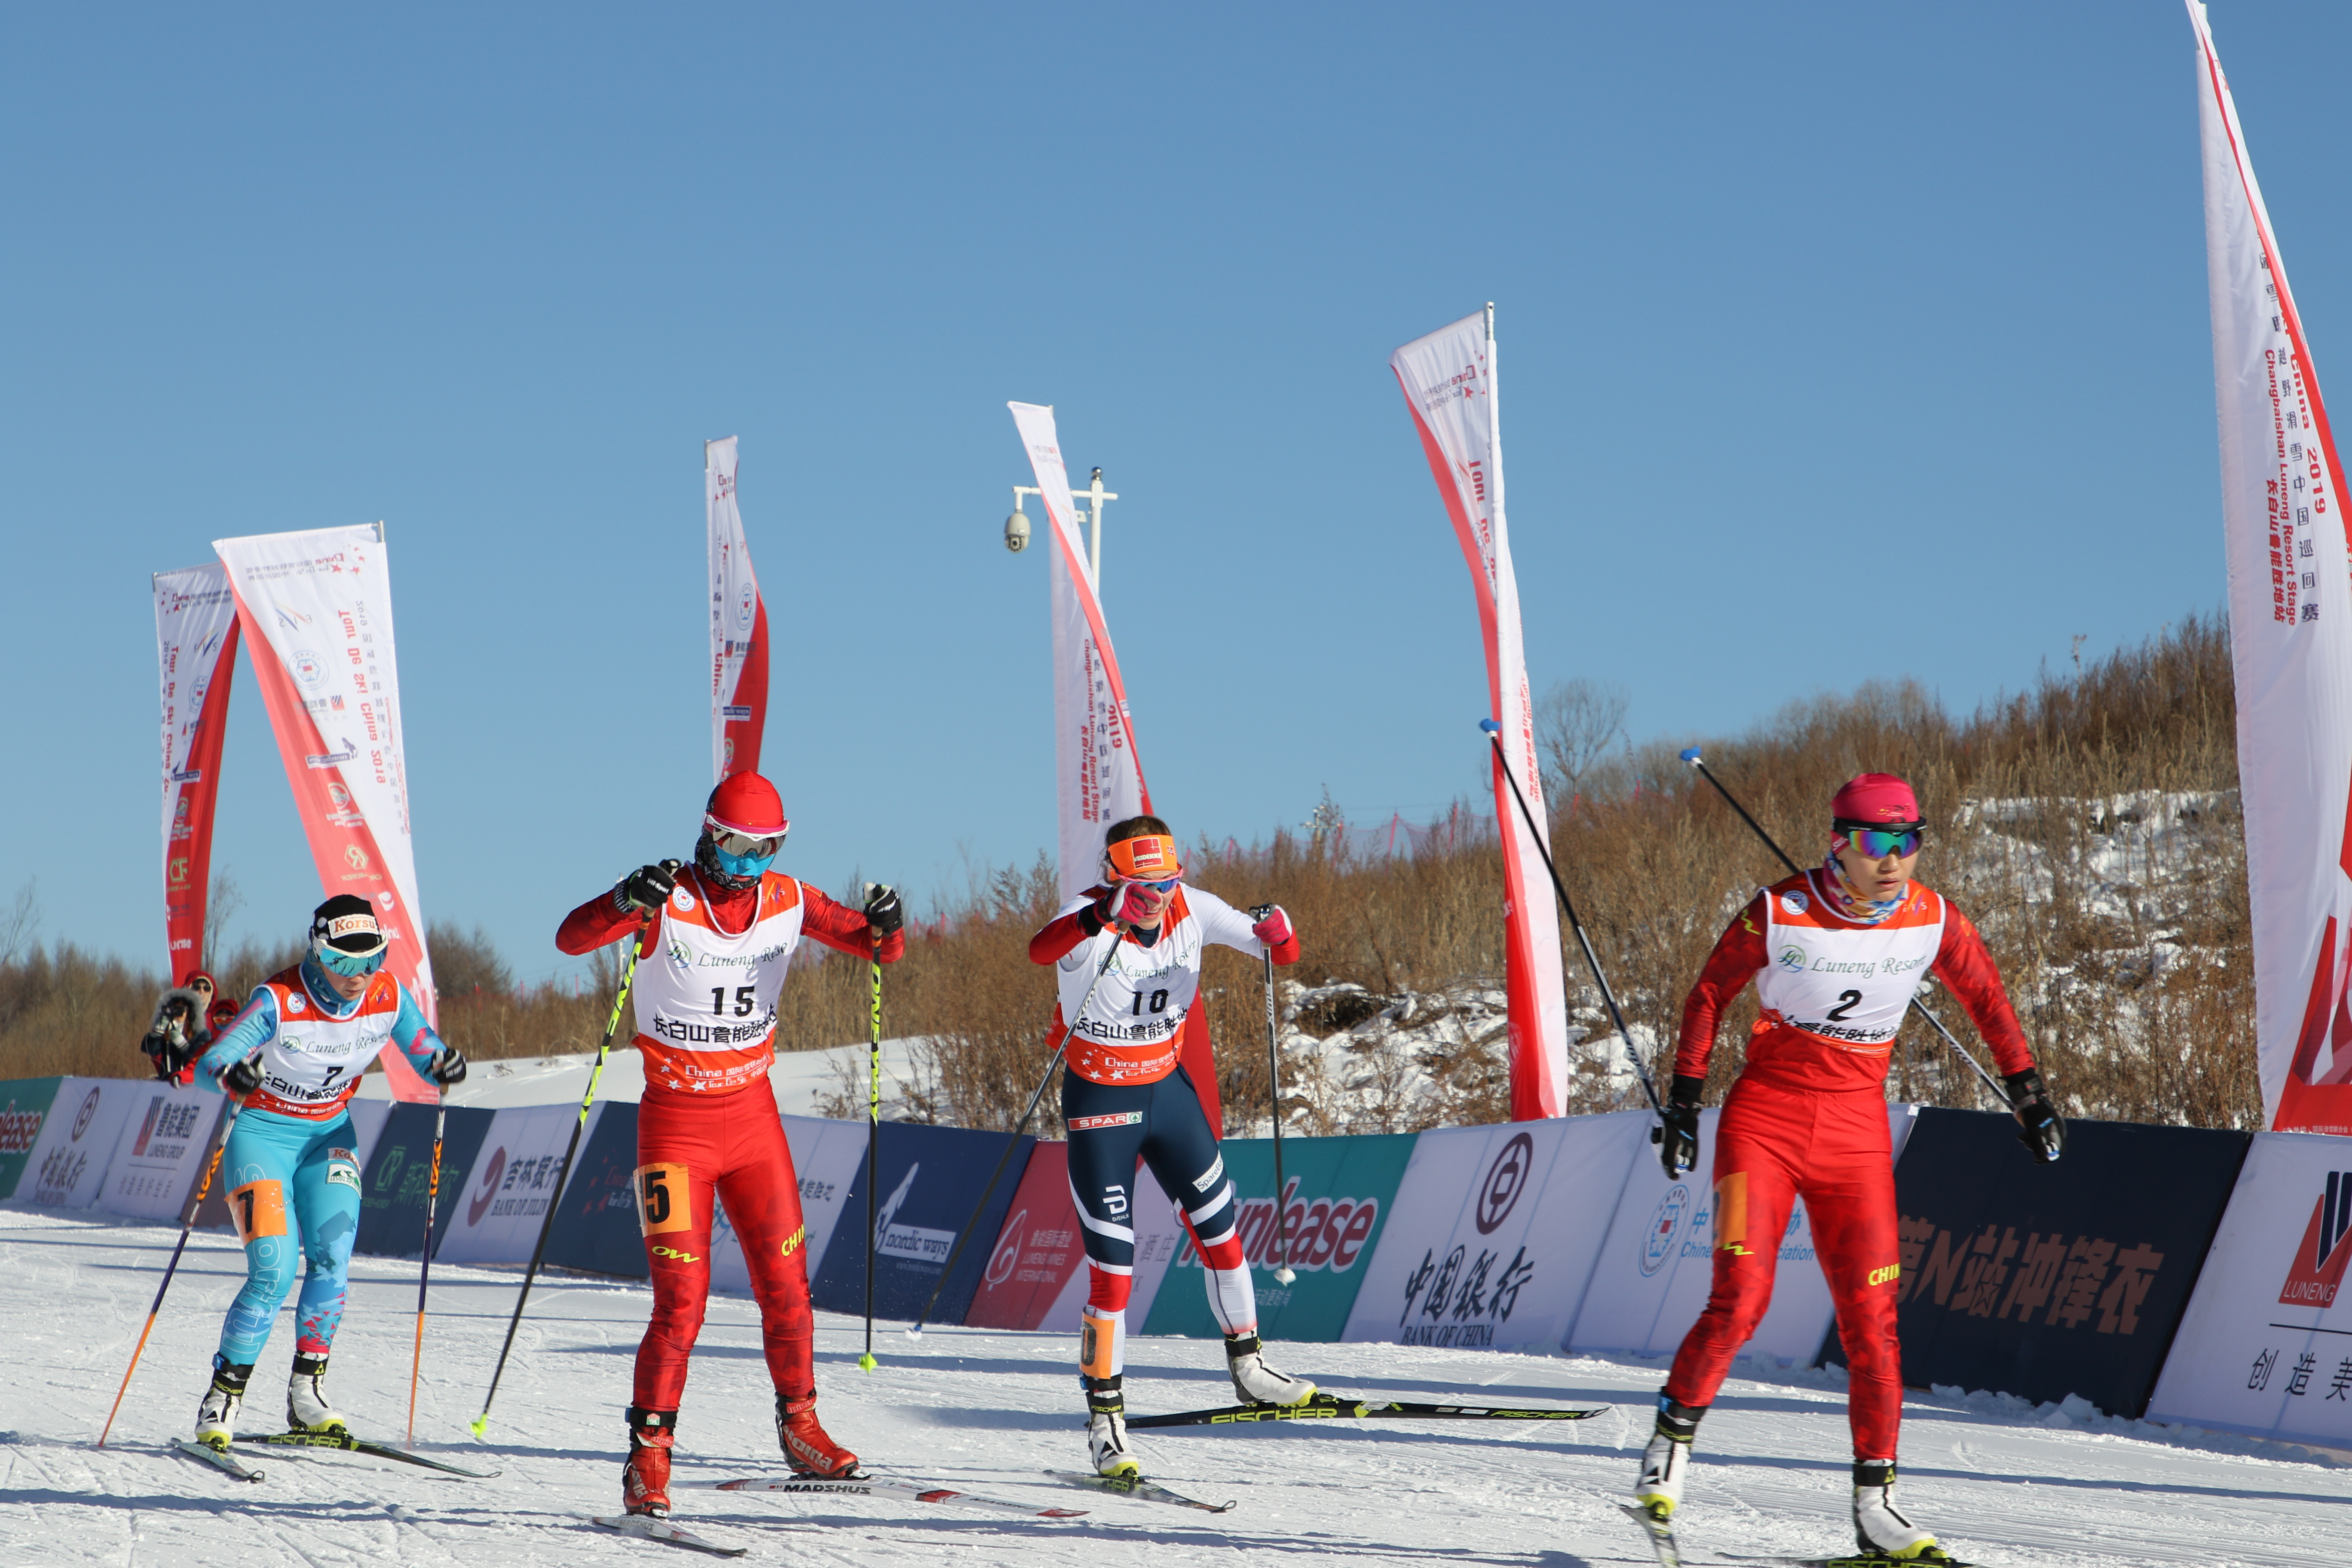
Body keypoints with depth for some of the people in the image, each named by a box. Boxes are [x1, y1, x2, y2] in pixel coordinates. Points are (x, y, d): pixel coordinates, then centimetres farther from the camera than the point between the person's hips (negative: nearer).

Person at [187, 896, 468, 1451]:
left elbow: (426, 1051, -3)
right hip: (263, 1134, -4)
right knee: (274, 1271, -17)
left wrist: (444, 1066, -27)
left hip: (329, 1135, 4)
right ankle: (222, 1396, -4)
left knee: (332, 1256, -15)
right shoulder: (278, 1001, -25)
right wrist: (231, 1077, -52)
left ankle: (306, 1391, -2)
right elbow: (208, 1063, -28)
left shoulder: (388, 998, -13)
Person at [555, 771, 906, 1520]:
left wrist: (883, 926, -21)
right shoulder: (666, 901, -13)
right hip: (676, 1122, -4)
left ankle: (800, 1425, 25)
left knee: (785, 1283, 7)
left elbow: (878, 947, 3)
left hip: (753, 1115, 4)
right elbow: (571, 939, -26)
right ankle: (648, 1454, -1)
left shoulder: (788, 902, 0)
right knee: (681, 1297, -10)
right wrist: (625, 903, -46)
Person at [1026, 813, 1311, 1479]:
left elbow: (1280, 950, -7)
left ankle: (1247, 1367, 33)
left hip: (1168, 1088, 5)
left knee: (1219, 1227, 13)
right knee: (1113, 1267, -6)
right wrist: (1103, 914, -65)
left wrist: (1276, 930, -33)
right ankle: (1105, 1417, 5)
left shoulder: (1192, 911, -9)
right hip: (1100, 1103, -5)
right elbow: (1042, 950, -46)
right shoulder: (1090, 921, -23)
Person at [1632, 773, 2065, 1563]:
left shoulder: (1933, 921, -5)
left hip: (1856, 1134, 2)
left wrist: (2026, 1089, 14)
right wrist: (1684, 1100, 1)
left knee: (1871, 1320, -4)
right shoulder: (1780, 914, -13)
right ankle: (1671, 1440, 7)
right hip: (1764, 1120, -2)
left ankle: (1875, 1504, 3)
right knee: (1740, 1300, -14)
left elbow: (1985, 997, 13)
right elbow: (1709, 994, 1)